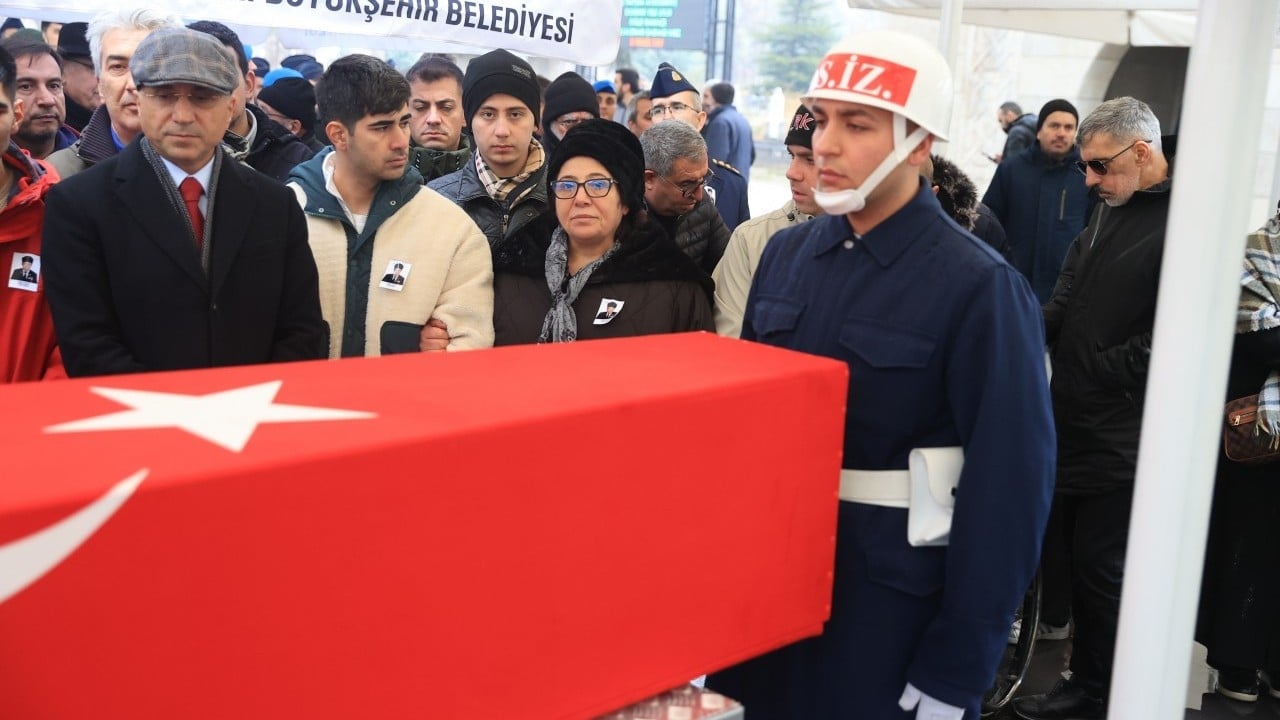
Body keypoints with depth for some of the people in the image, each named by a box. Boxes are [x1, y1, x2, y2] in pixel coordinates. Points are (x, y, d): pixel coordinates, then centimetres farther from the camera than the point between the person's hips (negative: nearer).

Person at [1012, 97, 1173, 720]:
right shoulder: (1110, 211, 11)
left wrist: (1095, 370, -13)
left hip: (1124, 437, -8)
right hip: (1076, 421, 8)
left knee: (1101, 565, 4)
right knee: (1080, 553, 18)